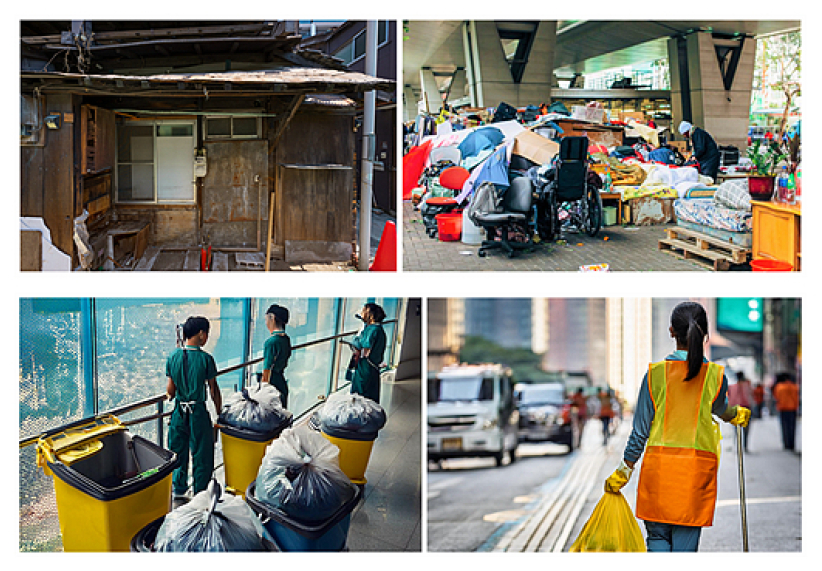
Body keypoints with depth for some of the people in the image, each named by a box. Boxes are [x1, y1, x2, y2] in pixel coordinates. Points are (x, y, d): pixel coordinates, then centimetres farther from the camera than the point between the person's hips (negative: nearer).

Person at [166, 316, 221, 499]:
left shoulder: (172, 357, -3)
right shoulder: (206, 359, -13)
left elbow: (170, 390, 0)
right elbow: (213, 390, -7)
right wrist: (219, 412, 5)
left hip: (179, 411, 4)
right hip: (198, 412, -4)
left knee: (178, 451, 17)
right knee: (202, 454, 8)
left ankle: (179, 491, 23)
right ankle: (201, 494, 13)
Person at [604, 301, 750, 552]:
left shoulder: (655, 373, -3)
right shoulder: (715, 376, -1)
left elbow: (641, 429, 0)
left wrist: (624, 471, 11)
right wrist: (736, 414, 46)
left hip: (659, 465, 0)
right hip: (699, 466, 0)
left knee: (658, 536, 12)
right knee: (685, 544, 5)